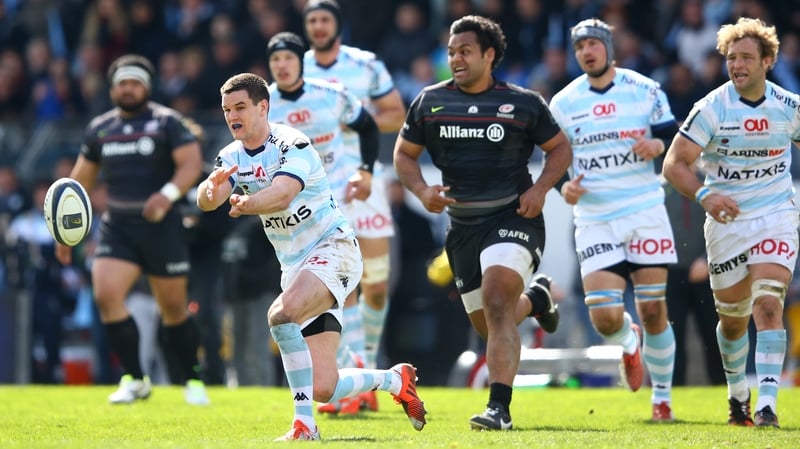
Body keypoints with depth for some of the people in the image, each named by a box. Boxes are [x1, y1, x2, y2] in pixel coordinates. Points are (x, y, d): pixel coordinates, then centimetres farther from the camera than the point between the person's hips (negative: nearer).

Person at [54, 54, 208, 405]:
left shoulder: (167, 122, -2)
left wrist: (169, 194, -29)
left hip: (160, 225, -3)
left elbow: (192, 163, -11)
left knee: (173, 308, 3)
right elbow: (81, 179, 19)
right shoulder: (99, 128, 11)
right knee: (106, 295, -17)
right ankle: (134, 379, -6)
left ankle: (193, 381, 21)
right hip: (116, 227, 3)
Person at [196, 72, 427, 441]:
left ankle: (304, 423, -31)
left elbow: (282, 193, -33)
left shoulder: (292, 144, -14)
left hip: (332, 248, -7)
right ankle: (396, 379, 28)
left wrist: (246, 204, -54)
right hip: (294, 266, 7)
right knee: (322, 389, -1)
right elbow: (206, 201, -11)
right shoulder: (231, 157, 6)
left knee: (281, 314, -36)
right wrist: (212, 188, -36)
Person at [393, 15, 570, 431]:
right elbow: (404, 153, 14)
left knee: (496, 300, -26)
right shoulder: (429, 101, 4)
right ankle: (535, 297, 48)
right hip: (462, 224, 5)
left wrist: (539, 189, -8)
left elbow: (560, 148, 9)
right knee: (488, 325, 12)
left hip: (513, 215, -5)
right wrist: (422, 191, -5)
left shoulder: (523, 103, -2)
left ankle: (499, 407, -27)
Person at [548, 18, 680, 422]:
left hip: (645, 212, -1)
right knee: (605, 316, -12)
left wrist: (657, 145, -16)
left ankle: (662, 395, 18)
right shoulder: (563, 103, 5)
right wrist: (564, 185, -7)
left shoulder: (645, 90, 2)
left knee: (653, 310, -1)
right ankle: (629, 343, 25)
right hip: (594, 219, 1)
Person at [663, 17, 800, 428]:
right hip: (726, 220, 0)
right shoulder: (711, 108, -10)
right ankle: (737, 395, 36)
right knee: (733, 317, 11)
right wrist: (705, 195, -29)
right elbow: (674, 164, -12)